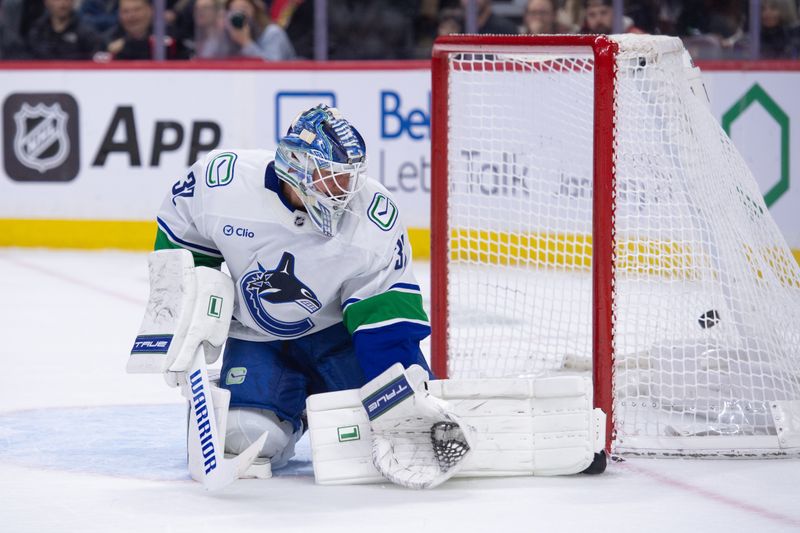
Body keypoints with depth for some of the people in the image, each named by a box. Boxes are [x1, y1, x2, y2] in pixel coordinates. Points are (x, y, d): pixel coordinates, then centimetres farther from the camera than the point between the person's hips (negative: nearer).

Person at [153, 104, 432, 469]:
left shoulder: (376, 218, -23)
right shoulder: (223, 180, -22)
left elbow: (388, 313, -22)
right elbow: (180, 236, 0)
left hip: (336, 329, 0)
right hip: (257, 338, 0)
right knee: (248, 437, -22)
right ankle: (290, 411, 15)